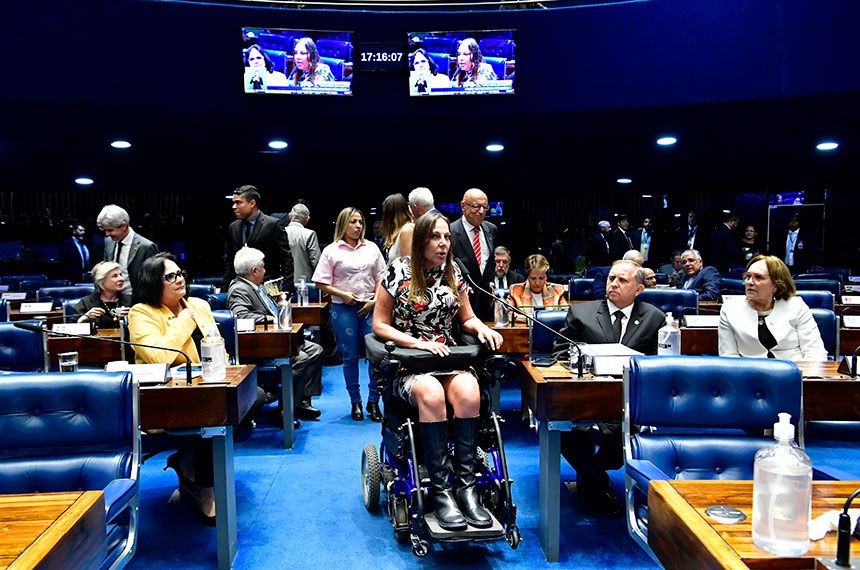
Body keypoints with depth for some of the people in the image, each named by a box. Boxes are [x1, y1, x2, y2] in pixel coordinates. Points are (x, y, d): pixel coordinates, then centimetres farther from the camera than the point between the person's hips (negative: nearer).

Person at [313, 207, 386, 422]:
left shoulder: (372, 248, 11)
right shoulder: (332, 251, 2)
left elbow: (380, 277, 11)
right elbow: (321, 283, 0)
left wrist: (375, 300, -2)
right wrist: (343, 295, -10)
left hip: (370, 307, 2)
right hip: (344, 308, -2)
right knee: (350, 356, 6)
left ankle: (373, 401, 9)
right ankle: (355, 402, 18)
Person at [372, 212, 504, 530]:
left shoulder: (453, 273, 10)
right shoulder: (399, 272, -2)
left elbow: (467, 319, 18)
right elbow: (380, 325, -2)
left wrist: (481, 327, -6)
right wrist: (419, 343, -15)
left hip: (448, 358, 3)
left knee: (469, 392, -30)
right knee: (431, 394, -35)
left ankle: (466, 485, -23)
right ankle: (441, 490, -27)